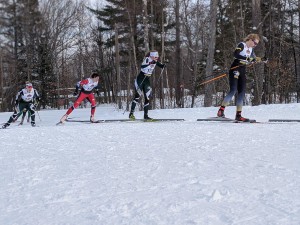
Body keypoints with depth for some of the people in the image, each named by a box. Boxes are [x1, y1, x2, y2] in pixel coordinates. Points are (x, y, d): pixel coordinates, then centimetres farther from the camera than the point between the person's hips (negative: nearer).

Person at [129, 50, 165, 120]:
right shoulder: (147, 59, -16)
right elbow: (142, 67, -32)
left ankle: (146, 115, 8)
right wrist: (150, 63, -42)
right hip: (140, 80, -7)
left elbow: (161, 65, 16)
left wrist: (164, 65, -7)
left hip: (147, 81, 7)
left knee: (147, 98, 3)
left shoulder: (155, 61, 3)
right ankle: (131, 113, -13)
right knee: (137, 96, -15)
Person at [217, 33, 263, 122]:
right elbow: (235, 54, -26)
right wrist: (246, 58, -33)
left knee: (242, 92, 1)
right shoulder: (242, 45, -9)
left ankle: (238, 115, 3)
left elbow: (250, 61, 19)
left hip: (242, 71, 8)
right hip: (235, 70, -8)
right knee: (233, 90, -17)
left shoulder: (251, 49, 15)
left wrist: (256, 59, -1)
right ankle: (221, 110, -12)